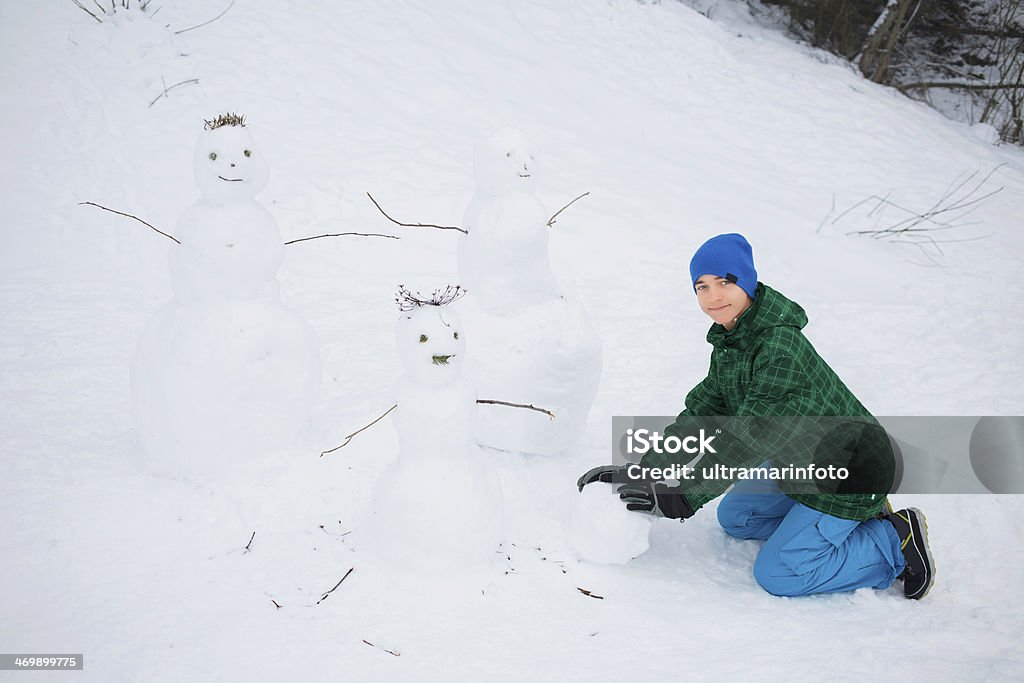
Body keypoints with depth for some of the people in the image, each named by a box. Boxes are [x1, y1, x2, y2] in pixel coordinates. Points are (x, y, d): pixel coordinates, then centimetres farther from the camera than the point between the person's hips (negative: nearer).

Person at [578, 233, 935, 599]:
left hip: (848, 474, -9)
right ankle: (858, 521, 19)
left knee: (776, 574, -10)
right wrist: (639, 472, -10)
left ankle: (896, 543, 3)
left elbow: (749, 438, -33)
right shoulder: (730, 341, 0)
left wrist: (681, 499, -31)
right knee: (734, 516, 20)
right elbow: (699, 414, 0)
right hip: (797, 463, 10)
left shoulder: (781, 348, -31)